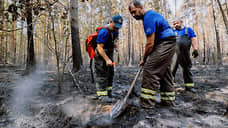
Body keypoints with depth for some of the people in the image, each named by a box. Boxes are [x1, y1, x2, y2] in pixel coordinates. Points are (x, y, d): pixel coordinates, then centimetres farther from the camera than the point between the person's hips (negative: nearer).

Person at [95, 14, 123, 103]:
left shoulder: (115, 31, 4)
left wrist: (113, 44, 1)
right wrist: (107, 60, -31)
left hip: (109, 55, 9)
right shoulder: (104, 32, -24)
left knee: (110, 74, 13)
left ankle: (108, 92, 25)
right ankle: (102, 95, 2)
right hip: (101, 56, -9)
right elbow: (100, 48, -27)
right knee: (102, 75, -6)